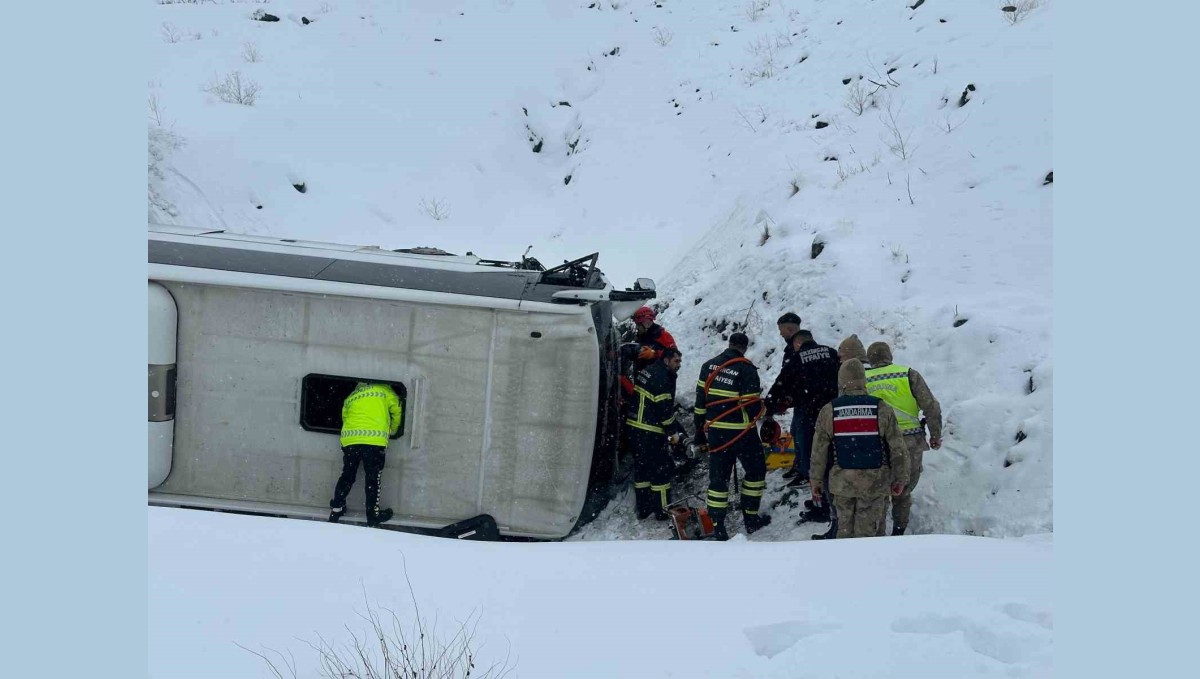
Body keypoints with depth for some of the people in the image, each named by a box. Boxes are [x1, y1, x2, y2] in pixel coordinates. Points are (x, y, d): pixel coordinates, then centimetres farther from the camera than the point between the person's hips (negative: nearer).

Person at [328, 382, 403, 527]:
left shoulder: (349, 398, 26)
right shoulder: (384, 390, 17)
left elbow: (344, 417, 22)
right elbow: (396, 410, 18)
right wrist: (393, 431, 33)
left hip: (349, 439, 3)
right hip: (375, 440, -3)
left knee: (347, 476, 16)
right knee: (373, 478, 4)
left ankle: (336, 509, 19)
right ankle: (373, 515, 7)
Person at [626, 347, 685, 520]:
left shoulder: (646, 371, 13)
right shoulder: (662, 378, -16)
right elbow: (664, 408, -19)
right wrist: (673, 431, -9)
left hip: (634, 427, 9)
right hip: (651, 432, -9)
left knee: (641, 467, 16)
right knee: (661, 469, 1)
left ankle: (643, 509, 23)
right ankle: (663, 511, 6)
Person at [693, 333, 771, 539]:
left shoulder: (708, 366, 3)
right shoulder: (746, 369, -14)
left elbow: (700, 402, 6)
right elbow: (753, 406, -14)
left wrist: (700, 435, 13)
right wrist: (762, 408, 10)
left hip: (715, 431, 5)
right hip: (741, 433, -5)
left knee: (718, 476, 10)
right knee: (755, 470, 16)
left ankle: (717, 526, 9)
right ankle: (751, 519, 20)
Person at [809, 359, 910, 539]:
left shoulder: (828, 411, -5)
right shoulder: (881, 409, -6)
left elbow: (819, 451, 0)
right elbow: (898, 449, -3)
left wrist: (816, 481, 12)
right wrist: (900, 479, 9)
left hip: (842, 482, 1)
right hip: (874, 482, -1)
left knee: (844, 526, 16)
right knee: (866, 530, 6)